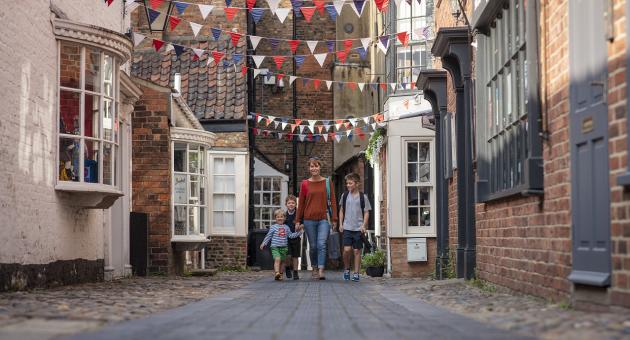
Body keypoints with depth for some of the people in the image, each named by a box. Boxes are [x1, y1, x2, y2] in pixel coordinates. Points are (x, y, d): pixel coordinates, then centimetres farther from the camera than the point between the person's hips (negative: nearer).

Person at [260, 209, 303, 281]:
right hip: (275, 247, -4)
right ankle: (277, 273, -34)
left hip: (283, 247, 4)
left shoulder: (286, 227, 11)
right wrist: (264, 243, 5)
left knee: (281, 261, 8)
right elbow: (268, 236, 7)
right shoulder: (273, 227, 2)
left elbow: (291, 235, 15)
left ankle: (280, 275, 18)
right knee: (277, 259, -23)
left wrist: (298, 233, 9)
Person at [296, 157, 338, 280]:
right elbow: (301, 203, 9)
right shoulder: (305, 184, 5)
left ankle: (321, 271, -17)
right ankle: (314, 269, 23)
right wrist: (298, 220, 8)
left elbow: (332, 201, 5)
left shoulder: (327, 182, 4)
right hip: (309, 219, 1)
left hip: (324, 219, -1)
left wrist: (334, 219, 1)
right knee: (313, 246, 7)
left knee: (321, 244, -14)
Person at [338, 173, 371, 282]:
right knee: (347, 249, -10)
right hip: (347, 228, 1)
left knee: (357, 251, 2)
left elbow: (366, 212, 2)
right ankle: (346, 269, 13)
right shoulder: (344, 195, 6)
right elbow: (341, 211, 15)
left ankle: (356, 273, 8)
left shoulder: (362, 197, 0)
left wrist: (364, 226, -9)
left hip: (358, 228, -1)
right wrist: (340, 224, 6)